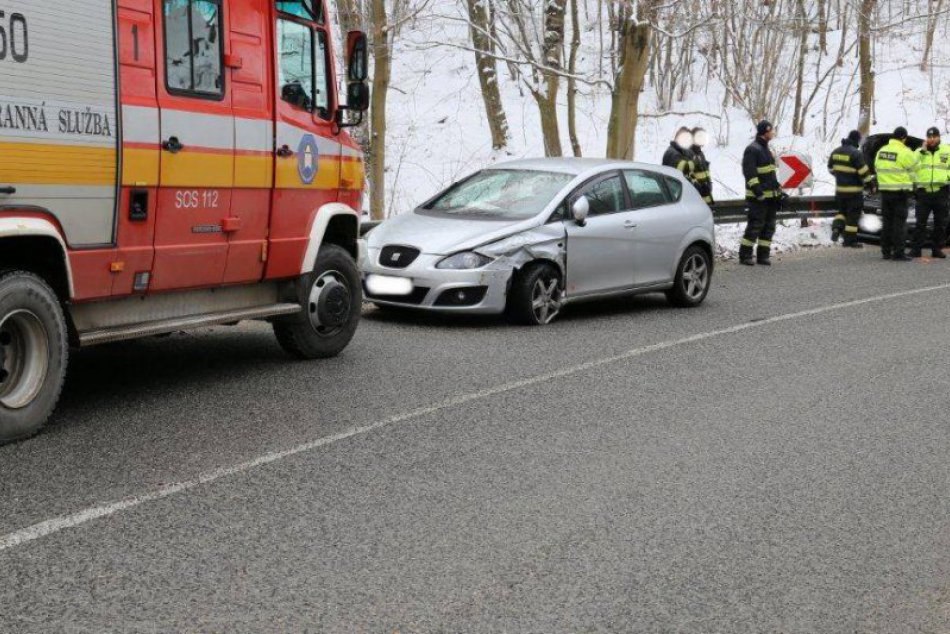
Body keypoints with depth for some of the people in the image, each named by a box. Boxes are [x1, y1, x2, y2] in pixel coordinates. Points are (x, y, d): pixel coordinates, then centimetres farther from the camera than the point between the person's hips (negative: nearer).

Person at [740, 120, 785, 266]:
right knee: (755, 225, -9)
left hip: (771, 195, 9)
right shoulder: (752, 149, -11)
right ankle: (745, 255, -2)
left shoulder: (766, 149, 20)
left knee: (769, 226, 8)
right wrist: (757, 189, -26)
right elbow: (749, 172, -19)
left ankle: (763, 255, 13)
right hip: (758, 197, -9)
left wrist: (779, 191, 21)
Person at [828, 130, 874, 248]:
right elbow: (863, 171, -16)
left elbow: (831, 168, 17)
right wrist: (869, 182, -3)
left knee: (842, 211, 22)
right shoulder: (856, 154, -16)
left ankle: (836, 227, -2)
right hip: (854, 190, -6)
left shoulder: (836, 152, 6)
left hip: (839, 188, 6)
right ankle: (850, 239, 6)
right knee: (853, 214, 3)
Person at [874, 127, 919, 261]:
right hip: (900, 191, -6)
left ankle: (886, 251, 15)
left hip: (884, 190, 6)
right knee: (900, 223, -2)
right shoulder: (905, 153, -13)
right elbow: (914, 170, -4)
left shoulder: (881, 151, 7)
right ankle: (898, 253, -4)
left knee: (887, 221, 12)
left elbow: (877, 168, 11)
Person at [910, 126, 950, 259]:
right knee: (920, 223, -1)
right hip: (923, 192, 0)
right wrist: (922, 151, -9)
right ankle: (916, 249, 2)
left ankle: (937, 249, 13)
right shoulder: (919, 151, 10)